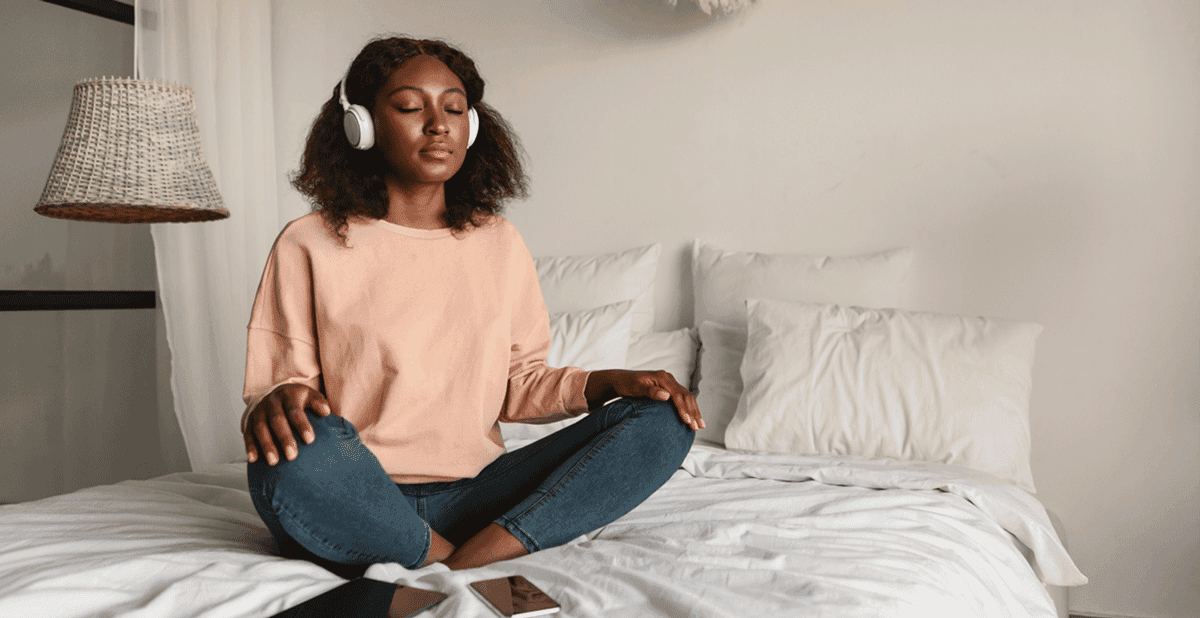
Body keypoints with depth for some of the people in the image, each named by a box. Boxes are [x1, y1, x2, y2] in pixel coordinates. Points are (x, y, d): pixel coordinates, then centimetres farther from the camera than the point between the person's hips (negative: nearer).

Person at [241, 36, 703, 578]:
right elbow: (279, 383, -1)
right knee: (298, 452, -39)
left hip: (470, 494, 4)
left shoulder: (499, 243, 12)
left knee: (662, 423, -12)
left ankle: (475, 558, -25)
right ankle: (456, 564, -14)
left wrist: (602, 383, -3)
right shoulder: (308, 245, 1)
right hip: (356, 505, -3)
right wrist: (279, 401, -26)